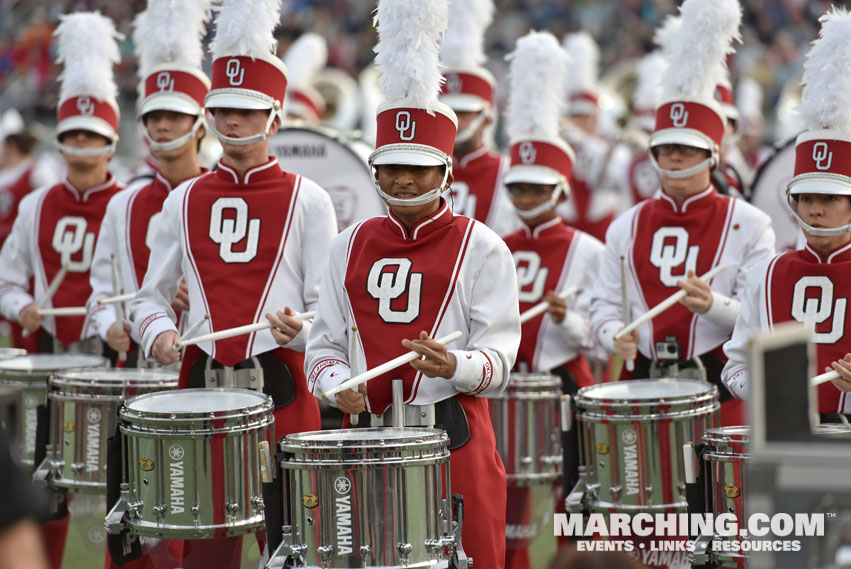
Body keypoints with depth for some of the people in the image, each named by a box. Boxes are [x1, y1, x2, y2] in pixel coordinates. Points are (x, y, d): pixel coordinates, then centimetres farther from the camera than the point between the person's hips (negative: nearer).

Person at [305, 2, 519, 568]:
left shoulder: (481, 248, 0)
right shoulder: (351, 246, 12)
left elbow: (498, 356, -5)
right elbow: (324, 343, 13)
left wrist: (453, 366, -26)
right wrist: (337, 383, -8)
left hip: (455, 437, -3)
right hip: (368, 436, 3)